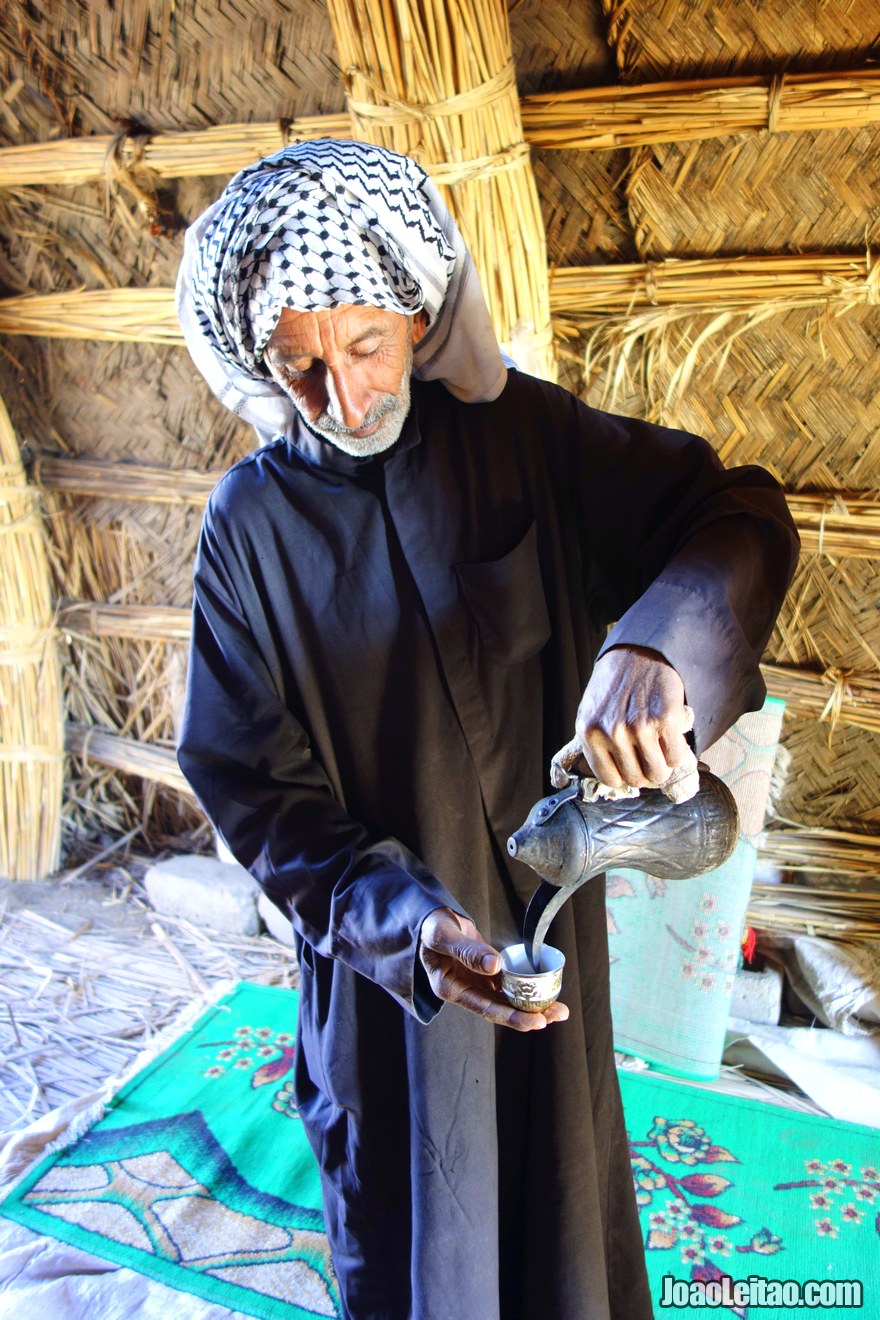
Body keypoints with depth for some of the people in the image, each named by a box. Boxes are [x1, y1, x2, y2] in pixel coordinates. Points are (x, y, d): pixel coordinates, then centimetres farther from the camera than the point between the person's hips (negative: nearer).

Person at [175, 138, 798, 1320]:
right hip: (382, 951, 0)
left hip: (548, 913, 1)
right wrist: (402, 921, -28)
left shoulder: (524, 434, -10)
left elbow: (742, 516, -12)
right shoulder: (251, 522, -12)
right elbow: (252, 788, -12)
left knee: (561, 1208, 23)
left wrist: (658, 641, -34)